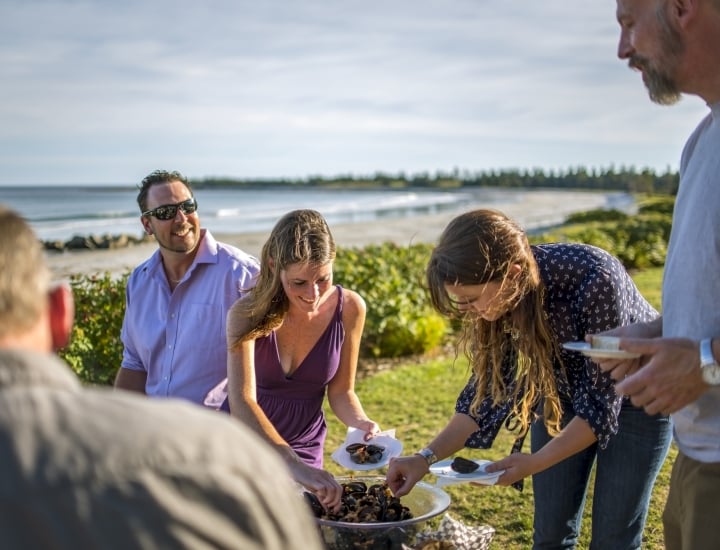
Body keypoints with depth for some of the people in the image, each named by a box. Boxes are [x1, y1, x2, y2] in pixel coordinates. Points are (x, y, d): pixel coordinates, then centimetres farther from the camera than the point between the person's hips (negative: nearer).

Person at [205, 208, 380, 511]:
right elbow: (242, 402, -37)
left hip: (301, 446, 2)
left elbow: (340, 391, -3)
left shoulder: (349, 308, -16)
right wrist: (296, 464, -49)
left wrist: (361, 423, -25)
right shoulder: (248, 313, -24)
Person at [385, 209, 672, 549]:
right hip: (562, 393, 4)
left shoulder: (594, 281, -37)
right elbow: (489, 387, -10)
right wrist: (428, 457, -19)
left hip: (633, 399, -4)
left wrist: (534, 463, -34)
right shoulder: (500, 296, -20)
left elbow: (601, 401, -29)